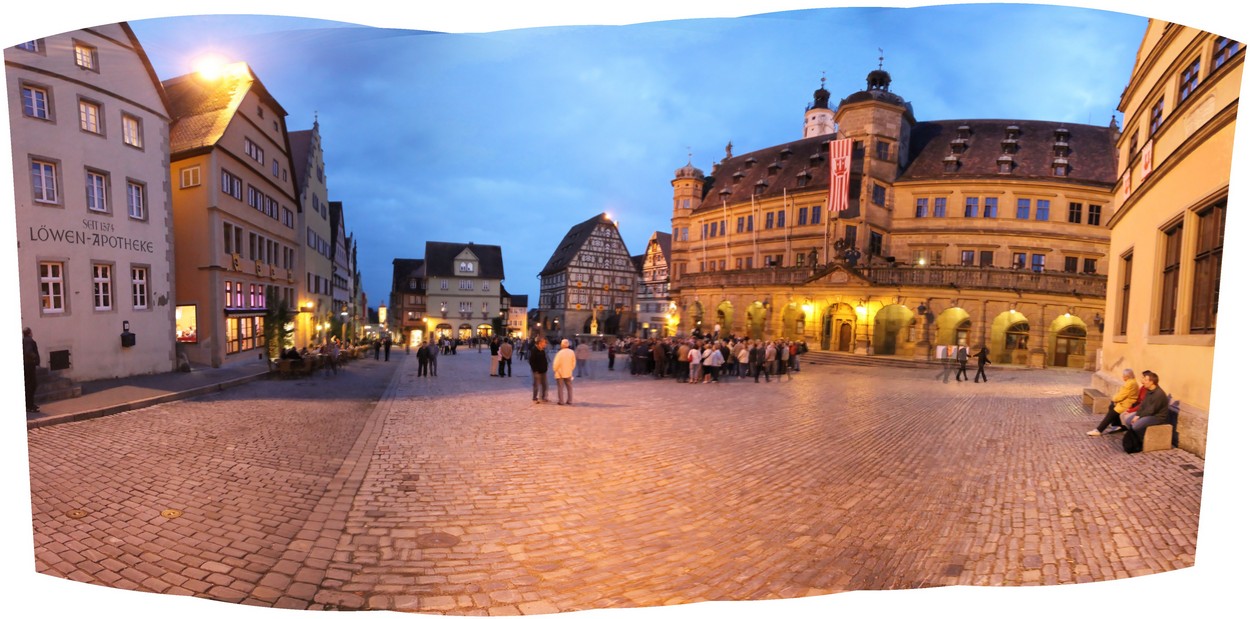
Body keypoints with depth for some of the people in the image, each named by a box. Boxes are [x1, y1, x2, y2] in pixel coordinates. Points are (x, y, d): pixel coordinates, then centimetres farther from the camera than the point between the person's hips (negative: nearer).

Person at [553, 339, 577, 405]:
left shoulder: (560, 353, -20)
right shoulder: (571, 352, -6)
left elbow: (556, 363, -17)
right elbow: (574, 362, 2)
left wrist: (554, 370, 1)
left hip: (560, 373, -4)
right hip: (568, 373, 4)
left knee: (560, 387, 6)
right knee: (569, 387, 14)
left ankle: (561, 401, 8)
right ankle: (570, 401, 15)